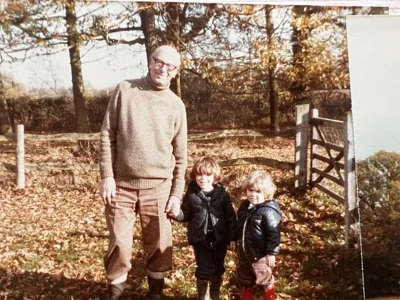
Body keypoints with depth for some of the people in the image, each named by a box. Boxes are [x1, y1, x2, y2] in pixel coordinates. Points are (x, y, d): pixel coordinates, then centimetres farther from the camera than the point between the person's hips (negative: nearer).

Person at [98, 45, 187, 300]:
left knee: (159, 244, 8)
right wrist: (107, 176, -6)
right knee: (119, 243, 6)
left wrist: (177, 194, 1)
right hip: (122, 183, -1)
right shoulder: (125, 90, 0)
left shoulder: (176, 105, 3)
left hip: (158, 186, 1)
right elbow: (107, 135, 0)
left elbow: (181, 155, 5)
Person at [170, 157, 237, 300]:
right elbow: (185, 215, 2)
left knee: (218, 269, 16)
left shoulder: (223, 195, -5)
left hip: (219, 239, 1)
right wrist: (177, 213, -20)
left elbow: (230, 217, 0)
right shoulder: (191, 194, -4)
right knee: (204, 270, 4)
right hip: (200, 240, -1)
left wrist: (232, 238, 0)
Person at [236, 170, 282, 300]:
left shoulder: (269, 211, -25)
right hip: (244, 251, 7)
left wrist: (271, 253, -19)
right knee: (245, 278, 24)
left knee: (264, 279, 14)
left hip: (260, 253, -7)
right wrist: (237, 240, 18)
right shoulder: (244, 206, -1)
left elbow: (274, 234, -22)